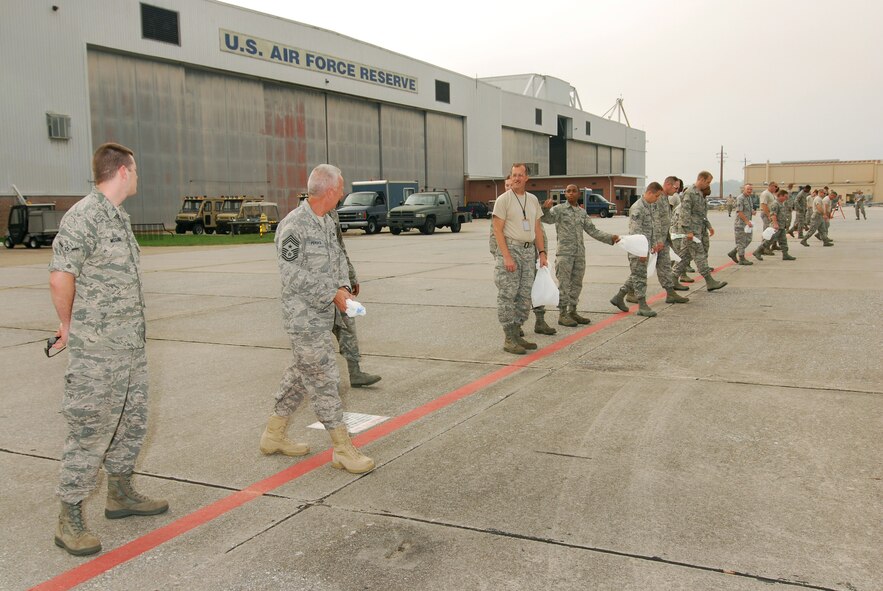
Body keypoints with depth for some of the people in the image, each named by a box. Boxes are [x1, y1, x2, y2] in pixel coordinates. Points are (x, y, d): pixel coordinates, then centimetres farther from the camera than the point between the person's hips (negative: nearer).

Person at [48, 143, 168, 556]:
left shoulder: (119, 217, 13)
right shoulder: (83, 217, -15)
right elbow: (60, 278, -18)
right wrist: (69, 326, -5)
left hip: (131, 344, 9)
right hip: (97, 350, -9)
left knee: (133, 421, 18)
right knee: (90, 431, -2)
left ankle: (121, 494, 34)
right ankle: (69, 520, 10)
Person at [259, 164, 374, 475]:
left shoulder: (327, 222, 9)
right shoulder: (293, 225, -18)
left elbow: (337, 256, 17)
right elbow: (294, 276, -20)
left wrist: (344, 287, -2)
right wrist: (333, 295, -19)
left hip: (322, 314, 9)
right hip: (304, 317, -9)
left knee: (300, 374, 18)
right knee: (323, 379, -4)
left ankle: (274, 435, 33)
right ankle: (342, 449, 4)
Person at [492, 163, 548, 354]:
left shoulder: (533, 200, 13)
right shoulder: (503, 200, -6)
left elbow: (537, 228, 17)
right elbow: (497, 230, -11)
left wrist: (542, 252, 8)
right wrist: (507, 257, -19)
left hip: (529, 251, 7)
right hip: (510, 248, -7)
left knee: (524, 296, 9)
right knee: (507, 296, -8)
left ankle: (516, 334, 18)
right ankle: (509, 339, -4)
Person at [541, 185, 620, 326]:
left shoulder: (582, 212, 14)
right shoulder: (559, 209, -2)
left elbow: (592, 231, 15)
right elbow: (547, 218, -19)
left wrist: (610, 238, 6)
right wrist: (545, 209, -40)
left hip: (580, 253, 6)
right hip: (564, 252, -6)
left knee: (576, 284, 11)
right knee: (564, 284, -4)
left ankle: (572, 312, 22)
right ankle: (562, 314, 2)